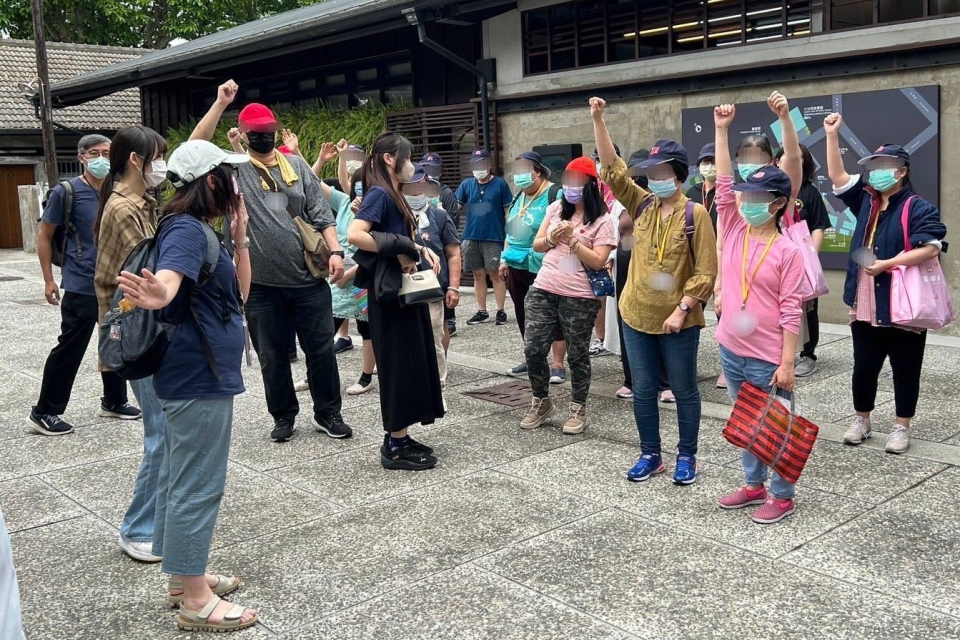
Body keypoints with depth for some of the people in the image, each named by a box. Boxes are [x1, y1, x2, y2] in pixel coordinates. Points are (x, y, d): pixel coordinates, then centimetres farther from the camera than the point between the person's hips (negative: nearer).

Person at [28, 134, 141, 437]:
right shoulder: (66, 192, -9)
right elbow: (44, 236, -3)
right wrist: (48, 279, -6)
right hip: (81, 287, -6)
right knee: (69, 350, -2)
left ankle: (114, 401, 32)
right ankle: (43, 412, 9)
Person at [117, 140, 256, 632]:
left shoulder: (200, 229, 13)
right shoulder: (186, 230, -18)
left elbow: (238, 291, 15)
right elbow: (168, 278, -38)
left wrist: (240, 235, 6)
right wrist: (154, 296, -60)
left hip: (195, 377, 11)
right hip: (199, 380, -11)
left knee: (180, 480, 17)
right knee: (197, 488, -3)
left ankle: (183, 576, 31)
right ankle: (195, 601, 7)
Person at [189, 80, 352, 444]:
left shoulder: (296, 166, 8)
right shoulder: (232, 168, 1)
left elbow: (321, 213, 6)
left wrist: (335, 251, -6)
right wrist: (221, 103, -17)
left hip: (309, 280, 1)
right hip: (261, 285, -1)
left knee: (321, 349, 7)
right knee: (272, 357, 11)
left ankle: (327, 413, 22)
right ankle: (283, 416, 27)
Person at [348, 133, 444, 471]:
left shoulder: (393, 195, 14)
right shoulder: (379, 194, -14)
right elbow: (354, 235, -27)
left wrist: (419, 250, 4)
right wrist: (400, 253, -21)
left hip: (405, 292, 10)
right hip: (390, 294, -10)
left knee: (412, 364, 13)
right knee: (399, 366, -4)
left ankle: (399, 438, 22)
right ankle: (395, 447, 5)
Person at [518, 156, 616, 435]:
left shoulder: (602, 221, -6)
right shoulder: (555, 209, 9)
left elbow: (598, 262, -13)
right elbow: (537, 245, 11)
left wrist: (572, 239, -18)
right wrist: (552, 237, -9)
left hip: (579, 297, -4)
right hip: (543, 290, 5)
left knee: (577, 355, 7)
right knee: (533, 349, 3)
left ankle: (578, 410, 22)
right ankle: (541, 402, 23)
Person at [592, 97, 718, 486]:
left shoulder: (694, 214, -9)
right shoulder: (641, 205, 4)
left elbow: (705, 272, -12)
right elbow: (612, 167, -2)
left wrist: (681, 310, -19)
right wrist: (598, 120, -8)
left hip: (678, 321, -5)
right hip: (636, 317, 5)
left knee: (684, 391, 9)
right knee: (643, 391, 12)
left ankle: (686, 457, 23)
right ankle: (650, 455, 26)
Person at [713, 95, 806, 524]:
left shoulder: (787, 251, -11)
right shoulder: (734, 232, 1)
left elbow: (790, 312, -12)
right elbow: (723, 184, -4)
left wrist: (787, 363, -16)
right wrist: (721, 130, -5)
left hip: (768, 358, -5)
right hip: (731, 351, 6)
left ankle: (782, 496, 22)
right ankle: (754, 485, 34)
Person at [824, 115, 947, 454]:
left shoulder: (919, 208, -9)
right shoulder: (866, 201, 9)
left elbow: (931, 248, -19)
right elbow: (837, 176, 4)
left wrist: (887, 263, -22)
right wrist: (832, 135, -1)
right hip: (865, 307, 5)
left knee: (905, 370, 7)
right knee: (863, 367, 13)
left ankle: (902, 427, 18)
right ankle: (861, 421, 28)